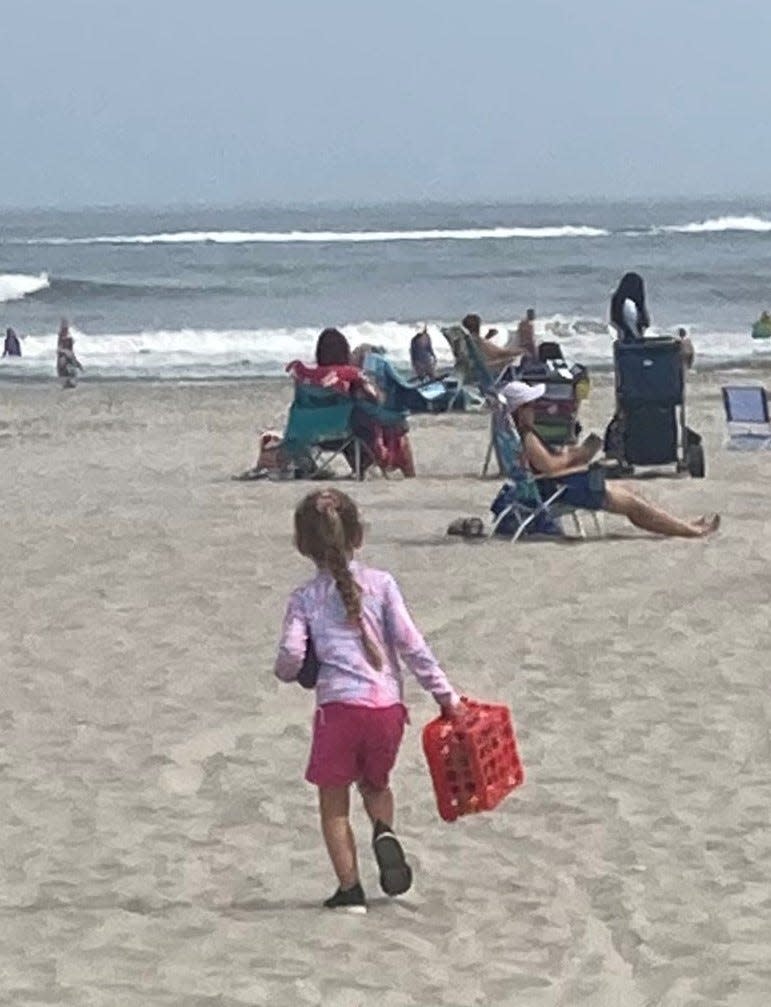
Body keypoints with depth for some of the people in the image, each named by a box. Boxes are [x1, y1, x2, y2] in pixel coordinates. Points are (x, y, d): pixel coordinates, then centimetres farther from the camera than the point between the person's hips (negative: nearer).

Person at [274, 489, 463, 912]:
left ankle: (350, 888, 4)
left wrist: (284, 672, 17)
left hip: (339, 705, -2)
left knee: (334, 803, 11)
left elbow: (290, 656, -8)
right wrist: (446, 695, 3)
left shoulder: (304, 598, 2)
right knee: (375, 783, 26)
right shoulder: (380, 583, 4)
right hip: (388, 704, 2)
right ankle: (385, 833, -4)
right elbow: (411, 644, -1)